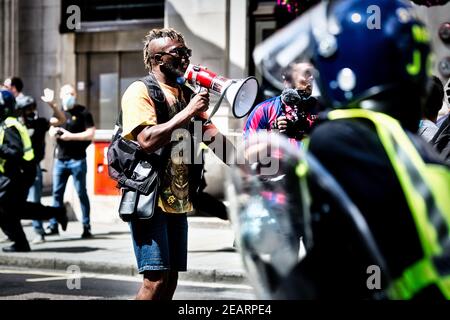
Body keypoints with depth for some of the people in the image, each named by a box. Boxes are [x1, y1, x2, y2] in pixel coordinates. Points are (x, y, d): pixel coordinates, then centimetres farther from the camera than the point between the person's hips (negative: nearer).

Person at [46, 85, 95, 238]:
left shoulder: (83, 112, -4)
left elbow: (90, 133, -10)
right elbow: (51, 131, 23)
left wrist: (71, 136, -16)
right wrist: (53, 132, -1)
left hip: (77, 160, -5)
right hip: (60, 159, 5)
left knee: (81, 193, -2)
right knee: (57, 193, 6)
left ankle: (86, 226, 3)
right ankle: (53, 225, 11)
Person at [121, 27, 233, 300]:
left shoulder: (188, 95, 15)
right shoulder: (140, 91, -8)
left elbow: (213, 136, 10)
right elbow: (147, 140, -23)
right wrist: (188, 112, -19)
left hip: (178, 202, 8)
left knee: (171, 278, 9)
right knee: (157, 279, -13)